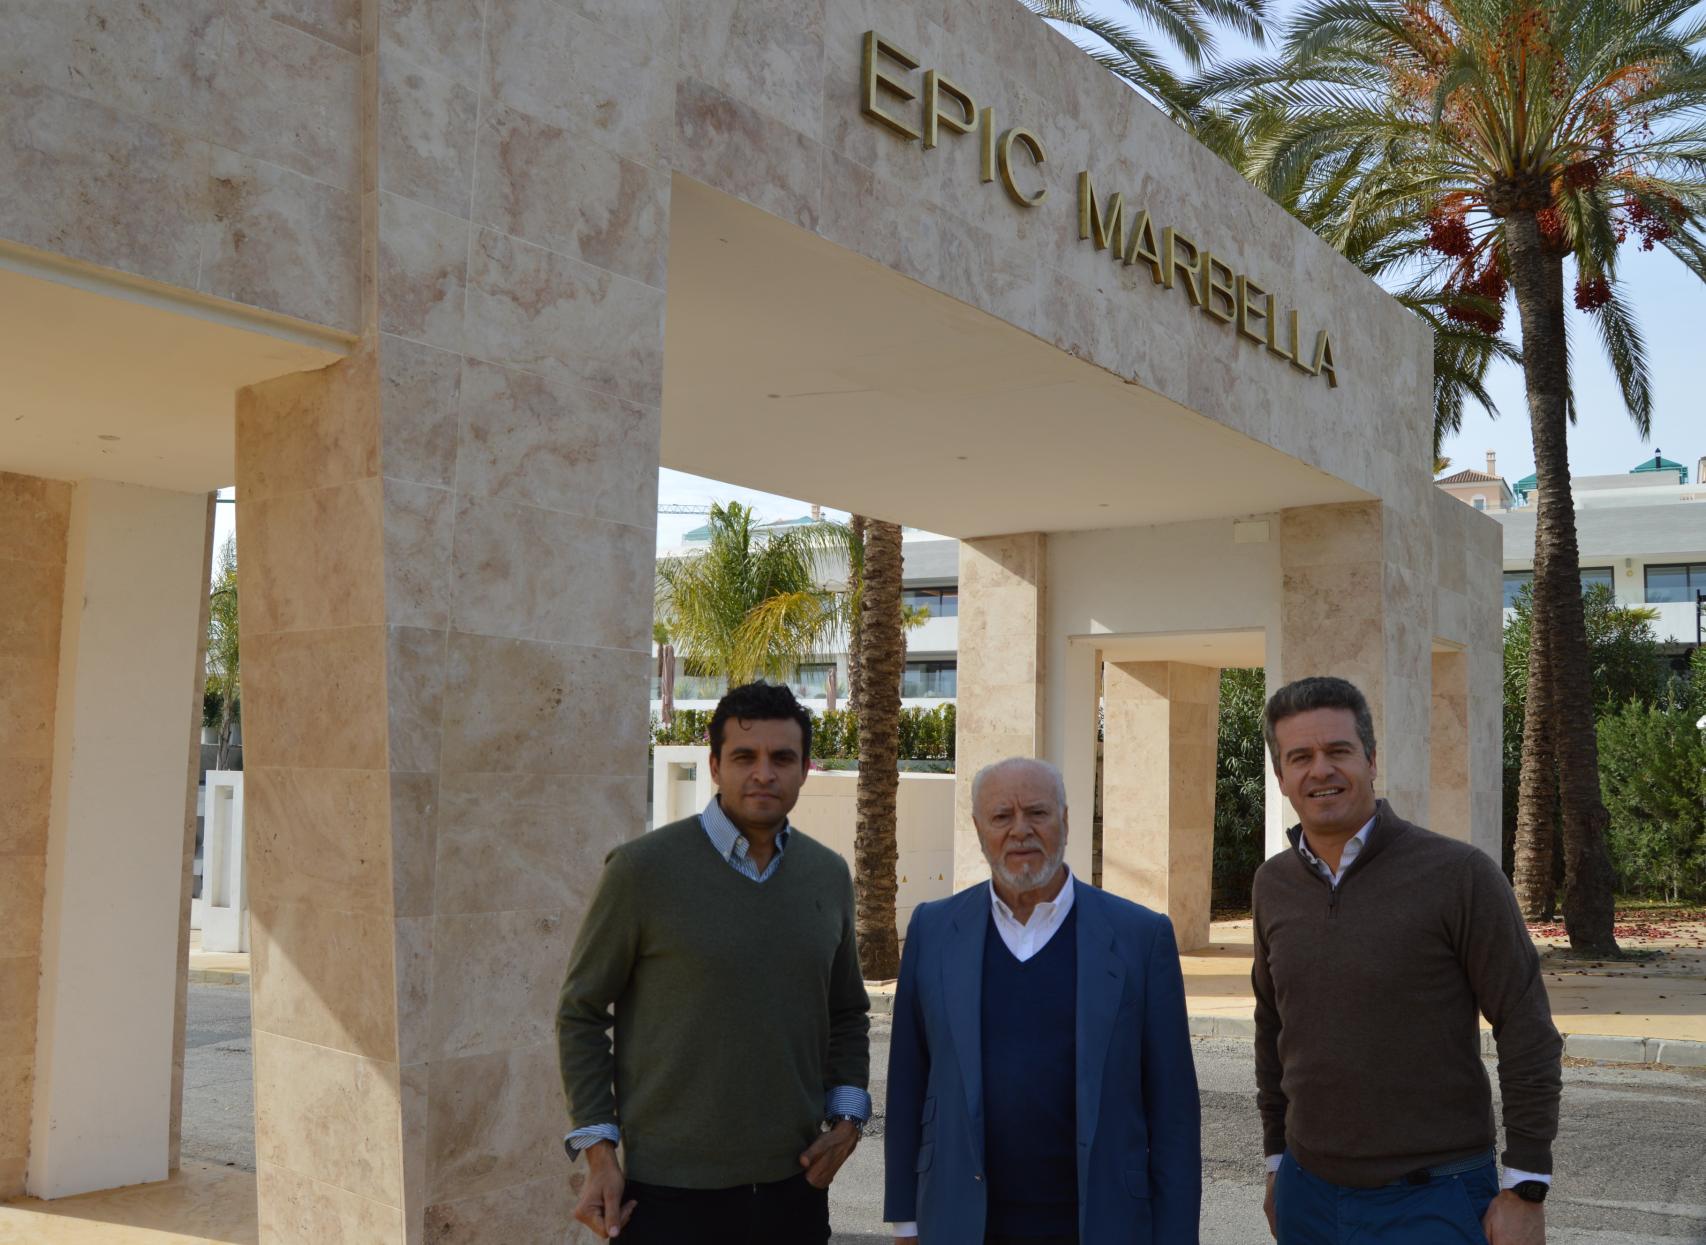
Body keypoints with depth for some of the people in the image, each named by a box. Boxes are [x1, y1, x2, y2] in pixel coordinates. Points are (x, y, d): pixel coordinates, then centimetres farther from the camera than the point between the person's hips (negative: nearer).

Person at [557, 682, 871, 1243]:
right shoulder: (643, 869, -9)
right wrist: (598, 1151, -9)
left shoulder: (829, 875, 5)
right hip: (672, 1192, -4)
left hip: (795, 1184, 4)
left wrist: (847, 1115, 2)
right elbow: (581, 1013, -4)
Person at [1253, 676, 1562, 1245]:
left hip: (1433, 1199, -4)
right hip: (1309, 1195, 4)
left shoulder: (1459, 874, -11)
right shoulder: (1273, 885, 4)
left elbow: (1528, 1032, -10)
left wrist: (1526, 1190, -11)